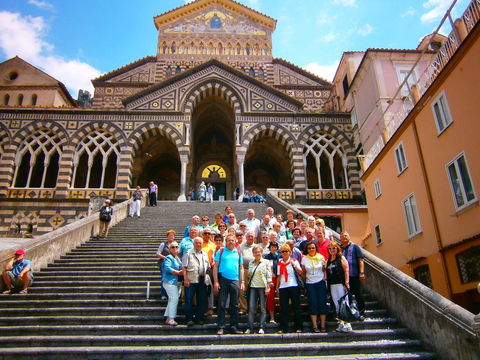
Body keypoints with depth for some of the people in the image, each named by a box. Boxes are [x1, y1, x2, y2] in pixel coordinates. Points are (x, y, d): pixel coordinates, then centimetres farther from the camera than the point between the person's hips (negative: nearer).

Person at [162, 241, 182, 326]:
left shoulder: (177, 258, 17)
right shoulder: (168, 258, -10)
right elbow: (167, 268, -24)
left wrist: (182, 271, 4)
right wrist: (178, 272, -18)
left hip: (177, 282, 9)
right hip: (170, 282, -9)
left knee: (172, 300, 12)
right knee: (174, 299, -13)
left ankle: (167, 317, 20)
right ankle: (170, 319, -8)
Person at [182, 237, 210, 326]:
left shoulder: (204, 254, 17)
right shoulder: (189, 253, 1)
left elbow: (208, 267, 19)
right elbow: (184, 267, -4)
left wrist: (208, 278, 8)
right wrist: (185, 279, -13)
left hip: (202, 281, 5)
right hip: (191, 280, -4)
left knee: (202, 300, 7)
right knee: (189, 300, -2)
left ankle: (199, 318, 18)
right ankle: (189, 319, 7)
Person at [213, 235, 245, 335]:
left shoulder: (238, 253, 12)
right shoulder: (221, 251, 4)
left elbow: (241, 268, 15)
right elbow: (215, 267, 0)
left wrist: (242, 282, 7)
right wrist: (215, 281, -8)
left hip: (235, 281, 3)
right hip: (223, 280, -3)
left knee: (235, 305, 8)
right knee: (221, 305, -1)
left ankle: (234, 327, 18)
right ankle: (221, 327, 7)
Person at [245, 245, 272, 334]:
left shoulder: (266, 262, 2)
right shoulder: (251, 263, 15)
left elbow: (269, 275, -2)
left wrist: (268, 287, -9)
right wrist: (247, 285, 13)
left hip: (262, 287, -3)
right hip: (252, 287, 3)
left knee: (263, 308, 1)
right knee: (251, 308, -4)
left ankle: (262, 328, 6)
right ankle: (250, 328, 1)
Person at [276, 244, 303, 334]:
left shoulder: (294, 261, 2)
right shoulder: (279, 263, 12)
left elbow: (300, 272, -9)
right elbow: (279, 276, 15)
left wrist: (294, 264, -20)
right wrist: (277, 287, 10)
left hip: (293, 286, -3)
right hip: (283, 287, 3)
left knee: (296, 307, 1)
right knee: (283, 308, 2)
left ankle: (298, 327, 10)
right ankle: (283, 328, 8)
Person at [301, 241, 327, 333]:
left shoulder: (321, 257, 1)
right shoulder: (304, 259, 1)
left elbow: (324, 269, 12)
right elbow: (303, 272, 9)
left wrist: (325, 276, -2)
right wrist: (305, 282, 6)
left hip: (321, 283, 0)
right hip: (310, 284, 0)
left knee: (322, 303, -2)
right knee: (313, 304, -2)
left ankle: (323, 325, 5)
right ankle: (315, 326, 3)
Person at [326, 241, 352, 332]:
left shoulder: (341, 258, -2)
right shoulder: (328, 260, 15)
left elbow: (346, 270, -8)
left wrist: (346, 283, -15)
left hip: (341, 284, -6)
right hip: (332, 285, 6)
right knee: (337, 304, 7)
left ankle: (347, 324, -1)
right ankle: (341, 323, 14)